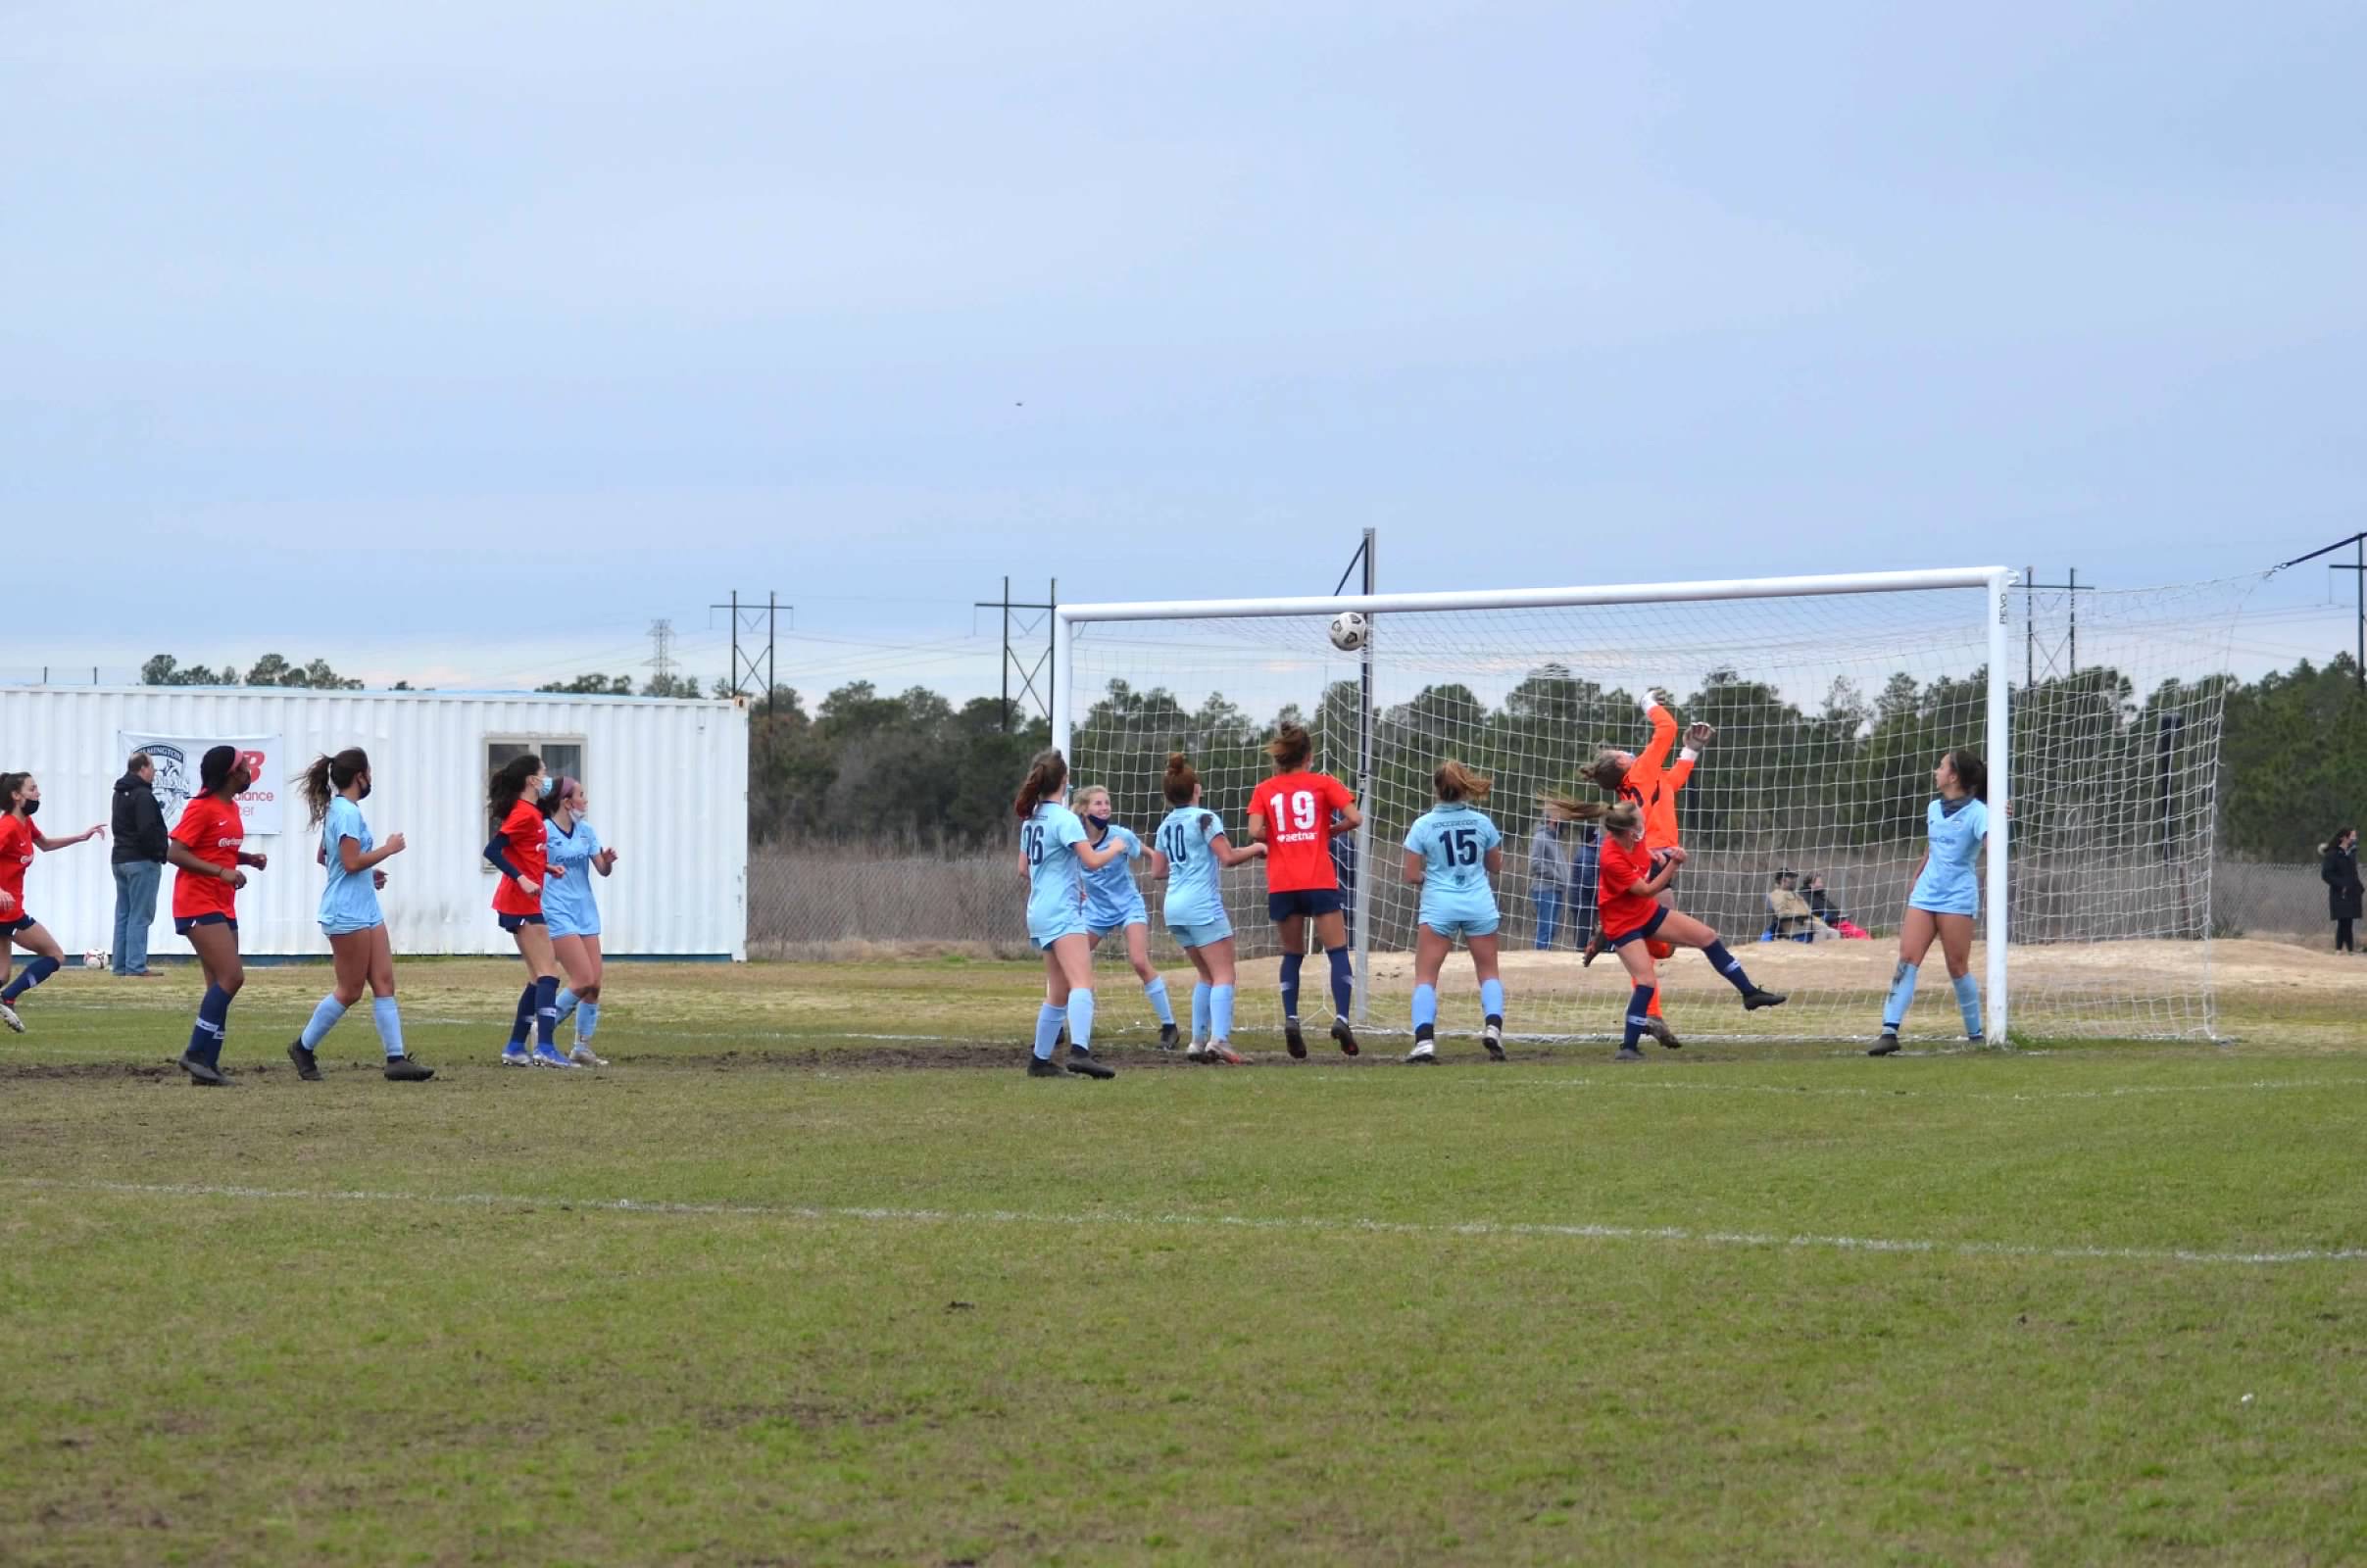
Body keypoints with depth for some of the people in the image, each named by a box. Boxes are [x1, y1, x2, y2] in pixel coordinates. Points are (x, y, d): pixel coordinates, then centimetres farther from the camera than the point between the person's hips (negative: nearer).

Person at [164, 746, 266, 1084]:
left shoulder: (232, 809, 13)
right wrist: (222, 872, -22)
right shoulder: (201, 808, -13)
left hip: (223, 908, 10)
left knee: (220, 985, 7)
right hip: (198, 904, -10)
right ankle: (197, 1053, -12)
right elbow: (175, 853, -17)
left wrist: (249, 859, 6)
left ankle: (206, 1067, 8)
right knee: (231, 977, -17)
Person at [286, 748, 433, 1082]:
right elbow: (352, 862, -22)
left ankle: (396, 1059, -2)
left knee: (384, 983, 2)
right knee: (349, 991, -3)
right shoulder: (347, 812, -15)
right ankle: (303, 1047, 11)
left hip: (366, 912, 10)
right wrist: (388, 849, -11)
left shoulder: (337, 809, 16)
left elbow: (323, 857, 26)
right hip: (348, 914, -10)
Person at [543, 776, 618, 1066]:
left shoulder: (585, 830, 11)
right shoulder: (544, 831, -9)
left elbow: (602, 870, 11)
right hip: (557, 914, -7)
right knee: (583, 980, -15)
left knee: (594, 984, 2)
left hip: (585, 912, 7)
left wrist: (608, 861, -10)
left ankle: (582, 1047, 11)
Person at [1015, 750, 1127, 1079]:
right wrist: (1115, 848, 2)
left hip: (1040, 912, 9)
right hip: (1062, 912, -9)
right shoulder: (1064, 818, -11)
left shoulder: (1031, 819, 14)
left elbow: (1024, 866, 26)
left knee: (1059, 993, 17)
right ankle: (1079, 1052, -41)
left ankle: (1040, 1060, 22)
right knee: (1082, 984, -23)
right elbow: (1092, 860, -18)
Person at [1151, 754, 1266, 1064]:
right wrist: (1256, 848, 2)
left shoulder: (1165, 826, 12)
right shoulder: (1204, 818, -8)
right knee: (1223, 975, -8)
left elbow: (1158, 871, 19)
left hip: (1175, 908, 7)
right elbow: (1228, 857, -15)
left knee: (1206, 975, 17)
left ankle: (1198, 1042, 11)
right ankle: (1219, 1039, -24)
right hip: (1203, 906, -7)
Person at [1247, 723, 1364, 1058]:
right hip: (1319, 881, -2)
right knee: (1337, 951, 1)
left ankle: (1290, 1020, 0)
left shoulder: (1264, 790, 7)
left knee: (1292, 954, 15)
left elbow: (1255, 832, -6)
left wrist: (1276, 838, 13)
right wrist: (1329, 831, 11)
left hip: (1281, 885, 2)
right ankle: (1341, 1018, -16)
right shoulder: (1323, 783, 4)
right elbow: (1354, 818, -6)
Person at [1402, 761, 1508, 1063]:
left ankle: (1424, 1039, -16)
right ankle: (1493, 1025, -4)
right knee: (1489, 972, 16)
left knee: (1425, 977, 2)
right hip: (1479, 903, 2)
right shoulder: (1481, 822, 0)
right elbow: (1496, 866, 12)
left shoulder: (1423, 825, -6)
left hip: (1439, 905, -2)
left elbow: (1412, 875, -6)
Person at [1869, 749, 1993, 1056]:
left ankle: (1975, 1035, 16)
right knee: (1907, 959, -7)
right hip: (1924, 896, 6)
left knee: (1958, 967, 1)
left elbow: (1991, 841, -26)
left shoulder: (1976, 811, -8)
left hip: (1957, 900, -6)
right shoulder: (1933, 809, 12)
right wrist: (1917, 877, 30)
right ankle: (1890, 1032, -13)